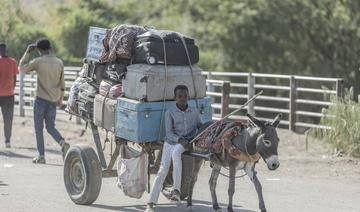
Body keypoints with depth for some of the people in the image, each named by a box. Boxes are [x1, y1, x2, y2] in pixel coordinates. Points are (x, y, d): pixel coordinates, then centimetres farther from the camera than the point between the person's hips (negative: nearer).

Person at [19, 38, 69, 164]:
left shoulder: (38, 61, -9)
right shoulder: (59, 63, 5)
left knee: (39, 128, 4)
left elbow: (22, 68, 5)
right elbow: (62, 84, 11)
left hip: (41, 99, -4)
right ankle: (63, 143, -14)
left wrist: (27, 52, 9)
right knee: (51, 127, 13)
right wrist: (60, 99, 21)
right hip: (53, 100, 4)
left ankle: (41, 156, 2)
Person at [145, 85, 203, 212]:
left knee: (176, 152, -36)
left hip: (186, 143, 0)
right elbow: (169, 133, -4)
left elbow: (200, 127, 21)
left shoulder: (194, 112, 9)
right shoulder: (170, 113, 2)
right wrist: (179, 139, -21)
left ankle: (176, 190, -39)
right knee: (163, 170, -14)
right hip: (171, 142, 0)